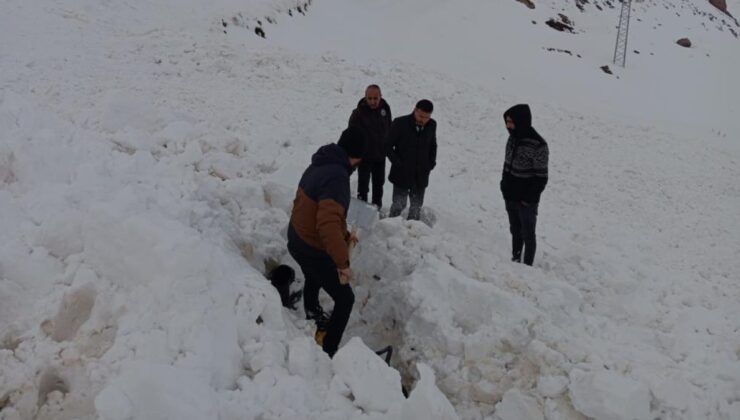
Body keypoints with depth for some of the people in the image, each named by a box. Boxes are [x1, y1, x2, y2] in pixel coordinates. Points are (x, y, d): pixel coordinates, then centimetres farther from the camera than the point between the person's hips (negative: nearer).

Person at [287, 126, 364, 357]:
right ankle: (327, 352, 10)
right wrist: (343, 261, -37)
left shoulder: (319, 165, 3)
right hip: (314, 250, -10)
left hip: (298, 241, 10)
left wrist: (344, 235, 21)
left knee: (314, 278, 38)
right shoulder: (337, 176, -29)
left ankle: (312, 314, 64)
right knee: (345, 299, 5)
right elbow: (328, 223, -40)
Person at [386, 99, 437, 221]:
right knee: (398, 205, 1)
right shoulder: (400, 123, -13)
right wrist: (397, 163, -12)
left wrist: (431, 163, 4)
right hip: (401, 174, -3)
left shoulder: (432, 125, -2)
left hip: (421, 175, 4)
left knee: (416, 206, 12)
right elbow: (388, 145, -6)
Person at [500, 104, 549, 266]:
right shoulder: (512, 139, 2)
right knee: (515, 232, 19)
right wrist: (505, 189, 8)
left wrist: (529, 199, -15)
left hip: (527, 202, -7)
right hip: (511, 198, 7)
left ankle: (527, 266, 16)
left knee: (527, 235, 5)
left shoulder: (538, 145, -20)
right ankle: (515, 260, 32)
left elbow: (541, 177, -16)